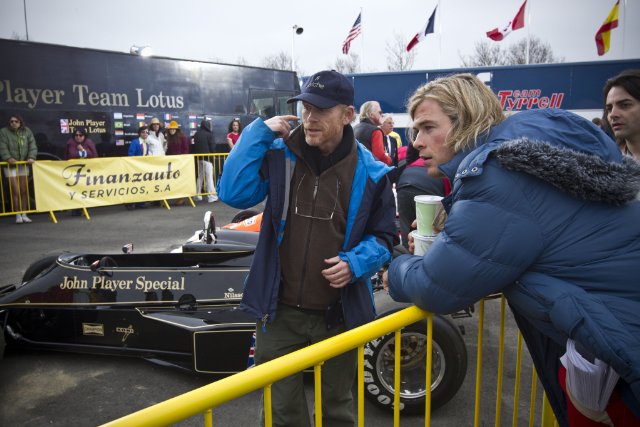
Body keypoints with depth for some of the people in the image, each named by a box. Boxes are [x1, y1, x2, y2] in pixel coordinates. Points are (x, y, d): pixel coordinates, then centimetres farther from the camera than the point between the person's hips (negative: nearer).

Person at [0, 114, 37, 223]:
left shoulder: (27, 131, 6)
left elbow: (32, 145, 0)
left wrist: (31, 157, -15)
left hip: (23, 164, 2)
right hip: (11, 165, -2)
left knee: (24, 191, 4)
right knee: (15, 191, -4)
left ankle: (24, 214, 13)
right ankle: (17, 215, 6)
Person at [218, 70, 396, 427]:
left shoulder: (370, 173, -5)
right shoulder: (279, 155, -3)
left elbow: (382, 237, 3)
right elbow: (234, 194, -15)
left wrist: (356, 263, -17)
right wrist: (258, 133, -15)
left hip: (338, 314, 0)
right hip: (279, 311, 1)